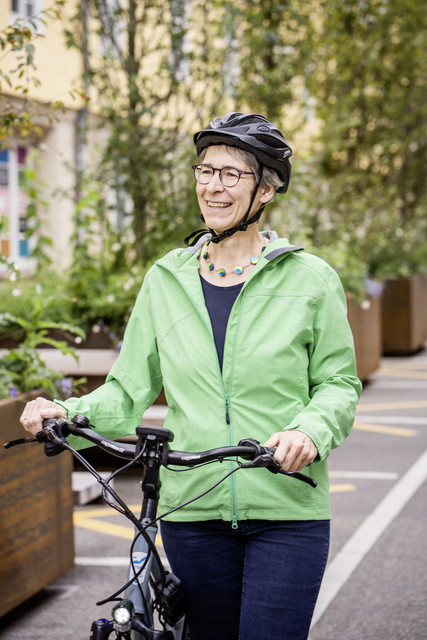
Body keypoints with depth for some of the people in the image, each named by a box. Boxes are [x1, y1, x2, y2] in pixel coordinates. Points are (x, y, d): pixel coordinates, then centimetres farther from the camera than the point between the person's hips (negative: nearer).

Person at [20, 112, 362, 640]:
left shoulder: (309, 278, 1)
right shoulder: (167, 280, 8)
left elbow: (339, 383, 4)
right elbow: (130, 390, 8)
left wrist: (311, 430, -17)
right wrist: (69, 413, -10)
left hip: (287, 513, -2)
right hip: (193, 510, 3)